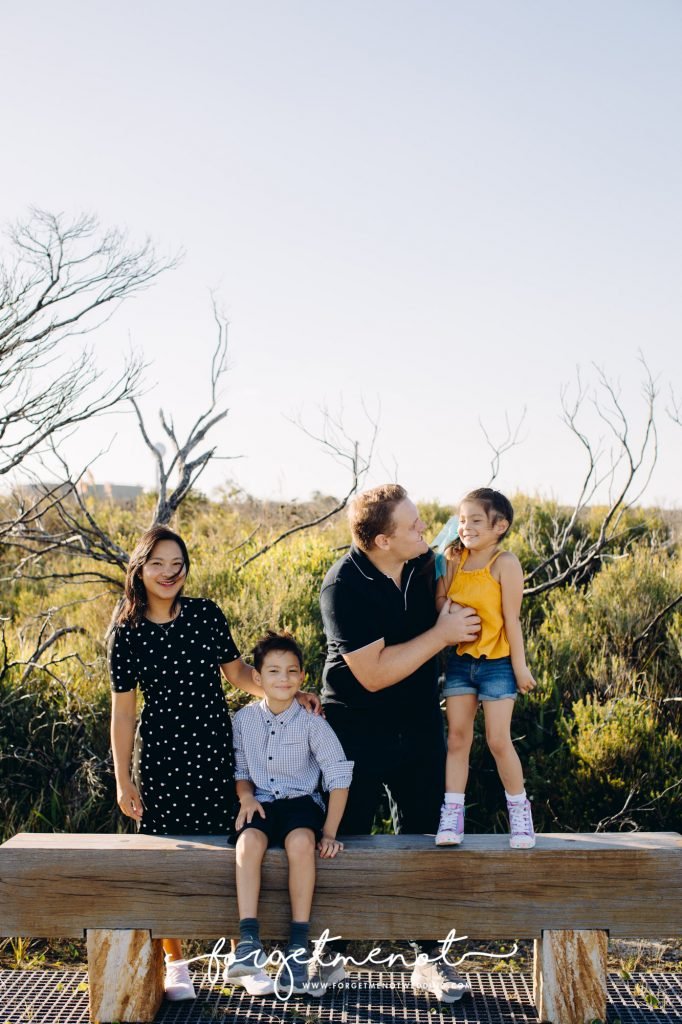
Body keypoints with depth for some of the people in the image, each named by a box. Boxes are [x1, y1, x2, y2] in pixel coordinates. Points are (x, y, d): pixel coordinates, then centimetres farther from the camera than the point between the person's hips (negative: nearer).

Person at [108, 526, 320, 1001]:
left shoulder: (206, 614, 1)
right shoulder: (127, 633, -3)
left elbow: (237, 671, 10)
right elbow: (123, 711, 0)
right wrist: (123, 780, 0)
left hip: (215, 748, 1)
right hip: (160, 753, -1)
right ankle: (175, 965, 22)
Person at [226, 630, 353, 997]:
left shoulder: (311, 723, -5)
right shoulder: (243, 719, 3)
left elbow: (339, 776, -5)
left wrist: (329, 833, -11)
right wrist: (245, 795, -7)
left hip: (301, 802, -2)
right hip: (261, 803, 2)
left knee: (301, 841, -35)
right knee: (249, 840, -33)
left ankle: (298, 947, -29)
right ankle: (248, 941, -35)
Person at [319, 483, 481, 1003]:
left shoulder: (424, 561, -5)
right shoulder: (344, 586, -22)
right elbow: (374, 673, -26)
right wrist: (442, 634, -22)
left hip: (419, 726, 5)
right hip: (357, 731, -5)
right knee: (343, 842, 8)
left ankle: (428, 960, 21)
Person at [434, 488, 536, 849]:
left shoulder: (504, 563, -12)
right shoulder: (456, 559, 2)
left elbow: (511, 619, -10)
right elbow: (440, 607, 3)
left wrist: (520, 668, -8)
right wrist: (444, 570, -8)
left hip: (496, 662, -4)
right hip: (459, 659, 5)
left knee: (498, 741, -2)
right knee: (457, 737, 5)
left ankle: (519, 810, 17)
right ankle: (452, 815, 9)